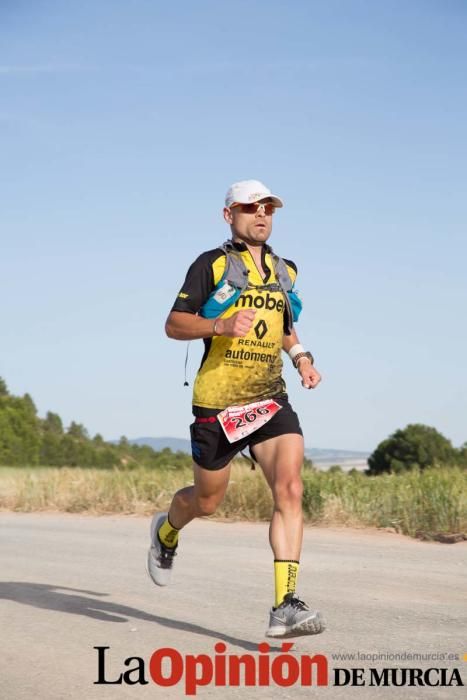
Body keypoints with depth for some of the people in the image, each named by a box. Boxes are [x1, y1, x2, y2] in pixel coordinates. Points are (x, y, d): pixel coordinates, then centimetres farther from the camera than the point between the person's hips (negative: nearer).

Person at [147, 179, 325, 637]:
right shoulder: (212, 264, -3)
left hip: (271, 400, 4)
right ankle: (166, 532, 48)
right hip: (217, 404, -4)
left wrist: (301, 357, 13)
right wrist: (220, 325, -22)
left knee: (290, 490, -17)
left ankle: (285, 606, -19)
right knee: (207, 500, 11)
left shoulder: (284, 271, 14)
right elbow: (173, 325, -5)